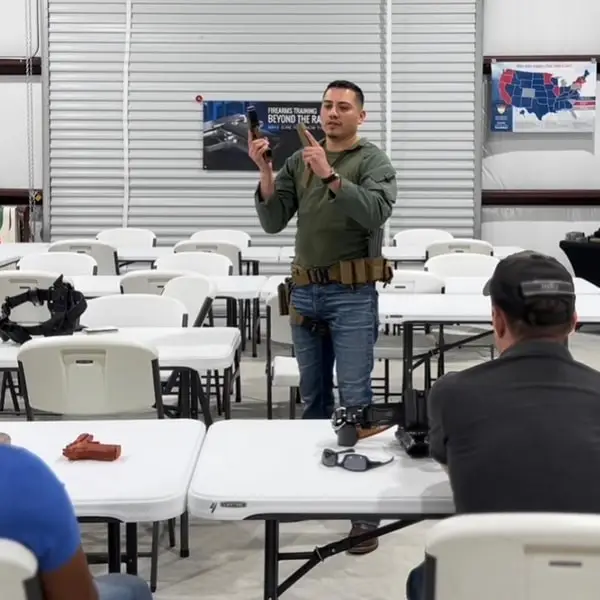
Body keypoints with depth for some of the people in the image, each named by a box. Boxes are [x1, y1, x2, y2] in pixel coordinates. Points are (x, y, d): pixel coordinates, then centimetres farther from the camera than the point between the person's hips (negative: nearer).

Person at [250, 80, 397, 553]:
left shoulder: (374, 162, -2)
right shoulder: (299, 161, 10)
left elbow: (376, 212, -21)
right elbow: (273, 222, 3)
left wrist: (329, 175, -27)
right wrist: (266, 171, -10)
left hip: (352, 295, -5)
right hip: (305, 292, 5)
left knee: (355, 399, -7)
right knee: (313, 395, 15)